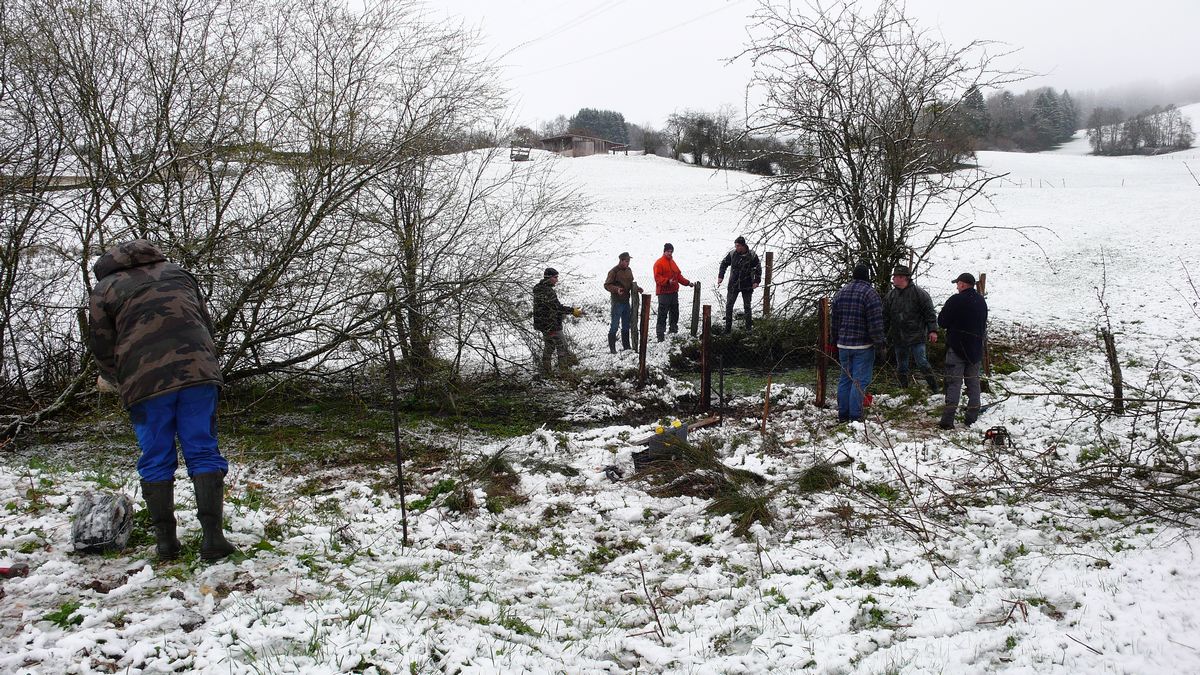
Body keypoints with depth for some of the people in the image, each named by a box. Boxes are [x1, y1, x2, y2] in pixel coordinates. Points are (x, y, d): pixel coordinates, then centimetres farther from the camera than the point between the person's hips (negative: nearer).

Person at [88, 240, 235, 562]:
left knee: (156, 461, 9)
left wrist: (110, 379, 31)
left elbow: (103, 348, 11)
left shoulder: (103, 289, 12)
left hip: (145, 381, -2)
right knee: (204, 453, 3)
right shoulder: (176, 272, 22)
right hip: (197, 371, 2)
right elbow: (206, 323, 21)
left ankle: (165, 540, 11)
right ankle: (213, 537, -3)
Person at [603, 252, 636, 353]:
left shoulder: (628, 270, 10)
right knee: (614, 325, -5)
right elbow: (607, 285, -13)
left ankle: (626, 346, 25)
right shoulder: (614, 271, -13)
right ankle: (612, 348, -1)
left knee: (626, 325, 15)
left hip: (626, 301, 8)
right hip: (617, 302, -8)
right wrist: (616, 289, -29)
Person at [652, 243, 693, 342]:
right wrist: (668, 281, -29)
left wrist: (687, 282, 16)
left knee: (675, 313, 15)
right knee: (663, 314, -8)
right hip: (663, 293, -8)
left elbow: (679, 275, 24)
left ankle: (674, 331, 27)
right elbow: (657, 278, -16)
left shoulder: (672, 262, 18)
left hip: (674, 292, 8)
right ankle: (660, 336, -7)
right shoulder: (659, 263, -7)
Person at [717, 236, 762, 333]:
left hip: (747, 286, -1)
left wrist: (757, 281, -8)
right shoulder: (732, 254, -6)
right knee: (729, 306, -1)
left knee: (747, 307, 7)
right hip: (733, 285, 1)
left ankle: (748, 327, 18)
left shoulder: (752, 255, -10)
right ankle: (728, 328, 7)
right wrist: (720, 276, -1)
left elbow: (758, 268, 1)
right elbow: (724, 264, 8)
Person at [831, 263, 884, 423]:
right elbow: (876, 323, -16)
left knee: (845, 379, 14)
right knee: (860, 381, -3)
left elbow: (833, 319, 15)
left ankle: (842, 415, 17)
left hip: (843, 344, 6)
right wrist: (879, 342, -8)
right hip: (863, 345, -6)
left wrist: (836, 340, 22)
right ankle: (855, 416, -5)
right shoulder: (870, 293, -12)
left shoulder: (841, 292, 9)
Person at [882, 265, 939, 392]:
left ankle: (935, 389, 5)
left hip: (916, 337, -5)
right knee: (901, 368, 10)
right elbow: (885, 317, 15)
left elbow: (929, 313, -5)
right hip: (898, 338, 5)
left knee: (922, 364, -7)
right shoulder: (890, 295, 9)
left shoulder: (918, 293, -5)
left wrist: (932, 330, -12)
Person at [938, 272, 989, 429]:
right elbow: (984, 325, 18)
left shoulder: (956, 300, -14)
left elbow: (942, 322, -9)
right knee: (973, 382, 12)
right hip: (976, 349, 6)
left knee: (954, 382, -5)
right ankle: (972, 418, 15)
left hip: (957, 347, -6)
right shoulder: (982, 301, 9)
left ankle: (948, 419, -10)